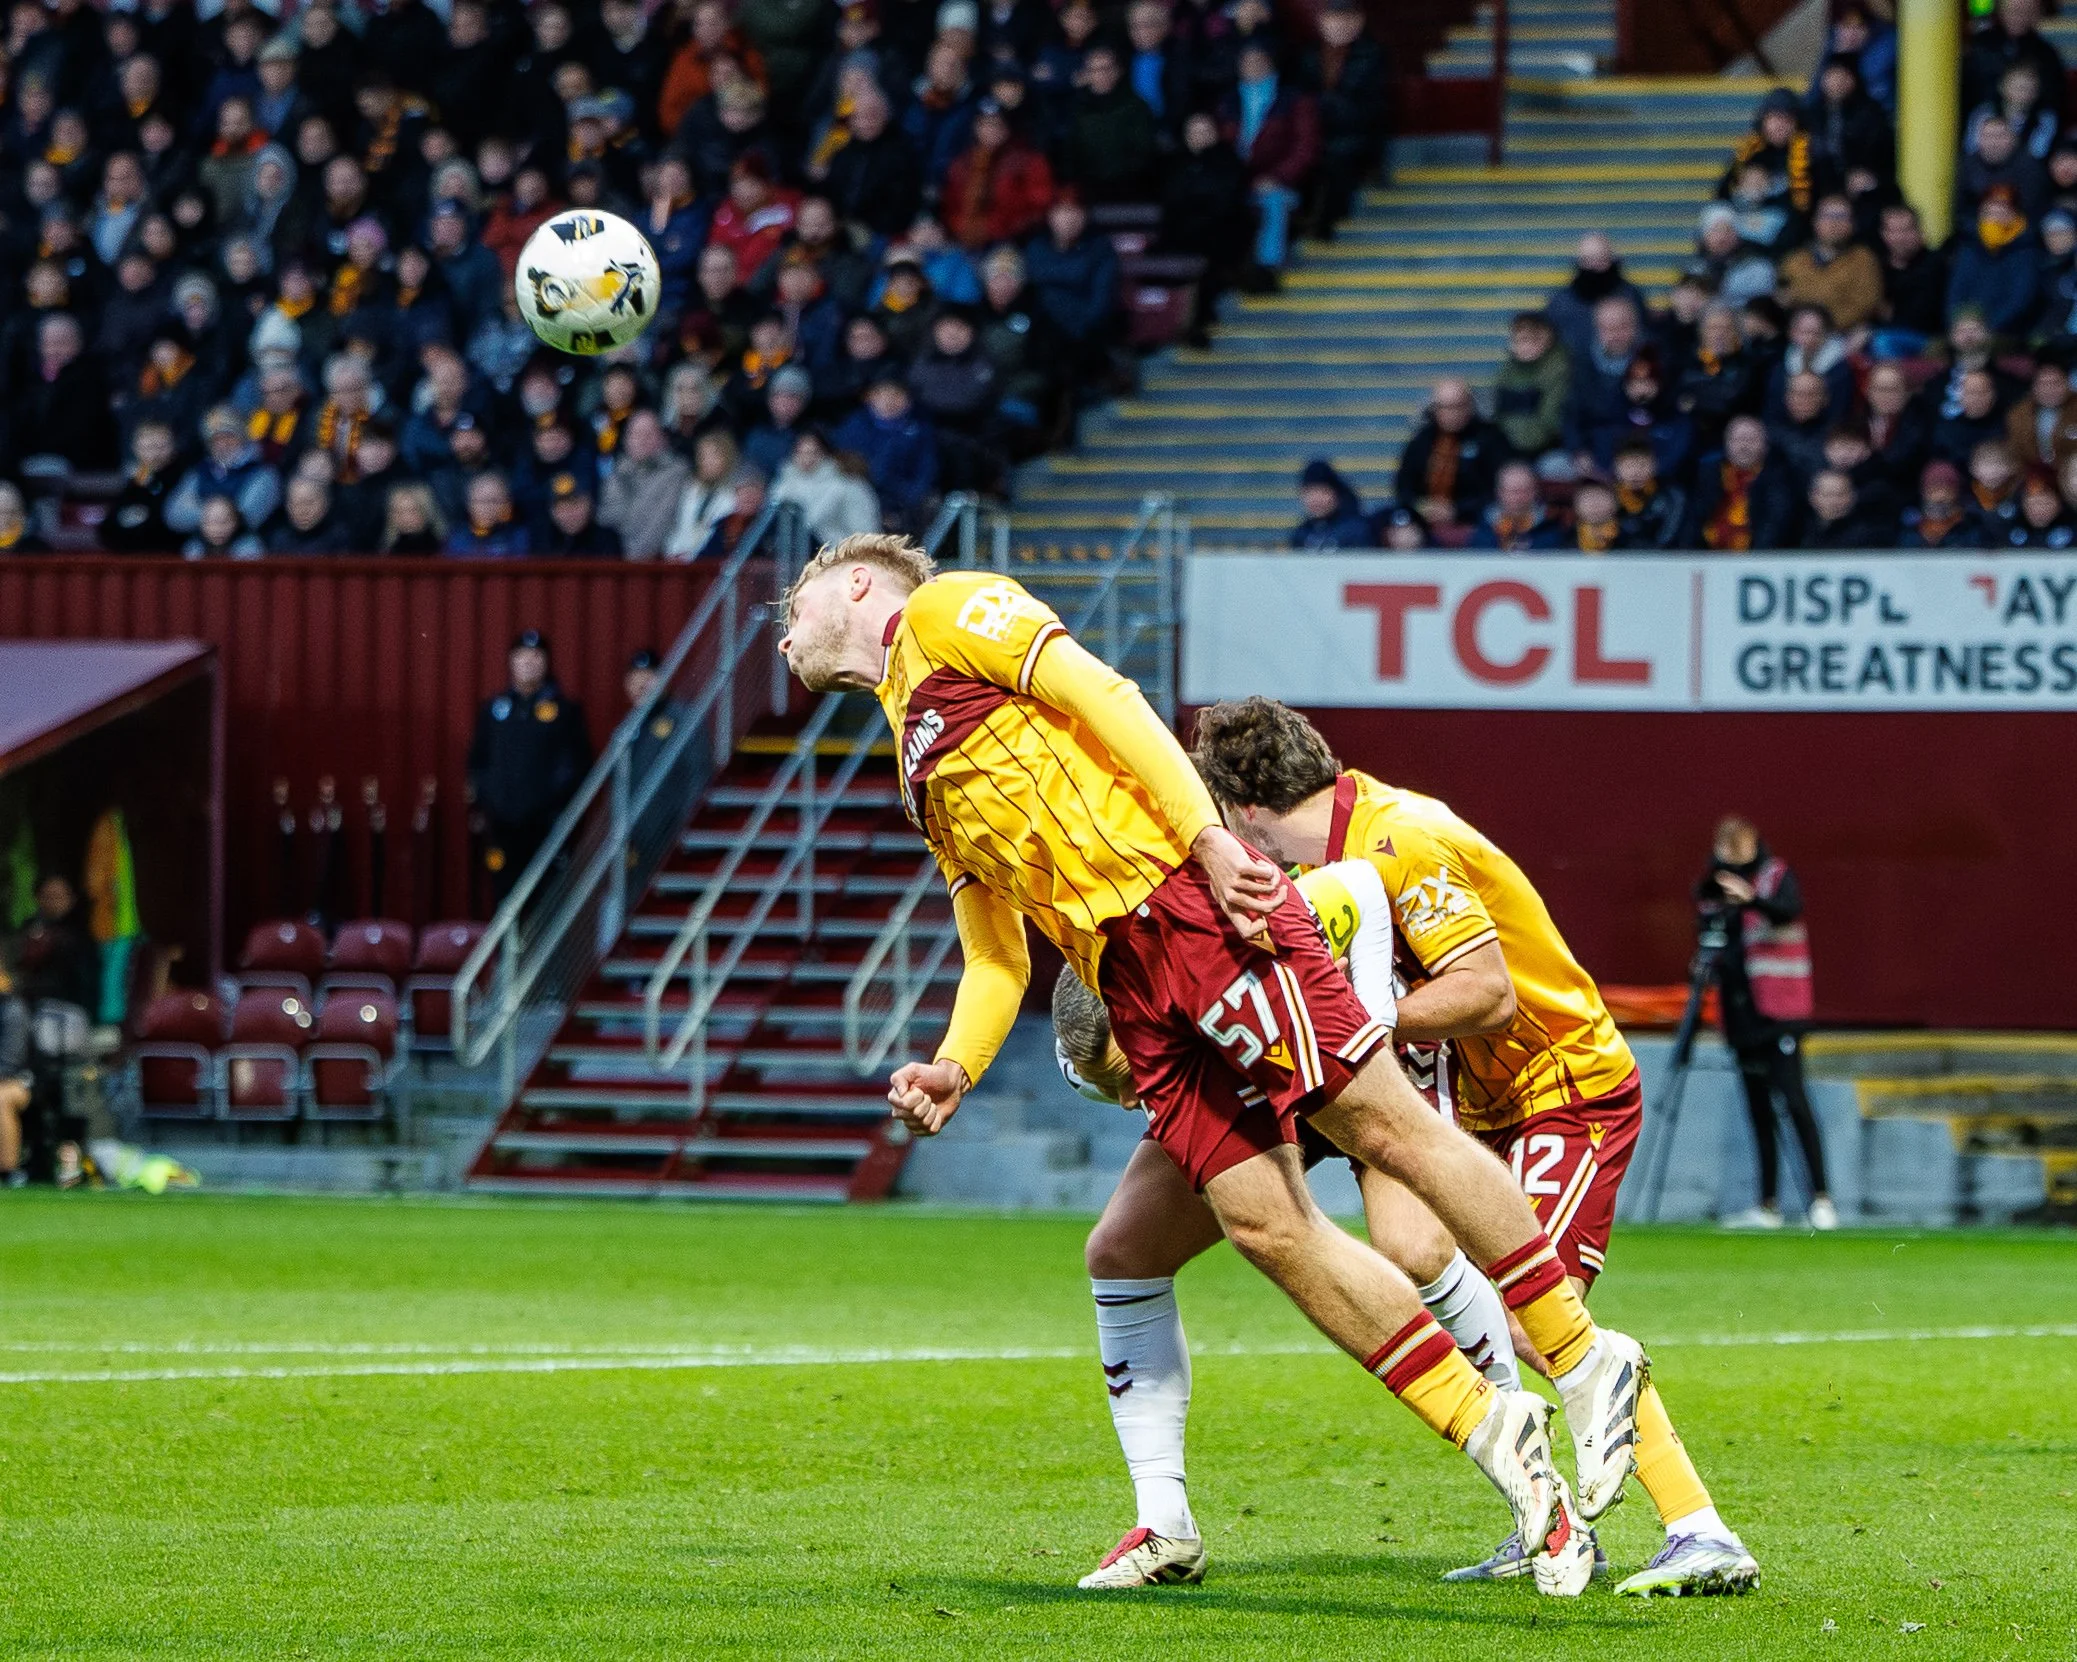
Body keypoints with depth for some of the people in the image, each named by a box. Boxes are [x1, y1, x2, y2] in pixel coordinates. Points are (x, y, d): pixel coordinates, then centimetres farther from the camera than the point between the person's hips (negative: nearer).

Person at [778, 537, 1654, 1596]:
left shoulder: (943, 611, 8)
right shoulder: (921, 781, 30)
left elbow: (1102, 696, -5)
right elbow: (997, 955, 24)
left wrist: (1206, 835, -17)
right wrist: (953, 1069, 5)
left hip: (1184, 896, -8)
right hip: (1130, 986, 8)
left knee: (1381, 1122, -14)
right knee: (1264, 1224, -3)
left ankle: (1583, 1360, -12)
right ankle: (1501, 1441, -4)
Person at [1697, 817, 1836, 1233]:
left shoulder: (1776, 876, -4)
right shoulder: (1713, 888, 13)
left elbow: (1790, 910, -25)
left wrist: (1753, 900, -42)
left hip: (1778, 1008, -6)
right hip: (1741, 1011, 6)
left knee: (1792, 1098, -15)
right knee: (1758, 1108, 8)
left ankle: (1822, 1198, -17)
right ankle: (1768, 1205, 10)